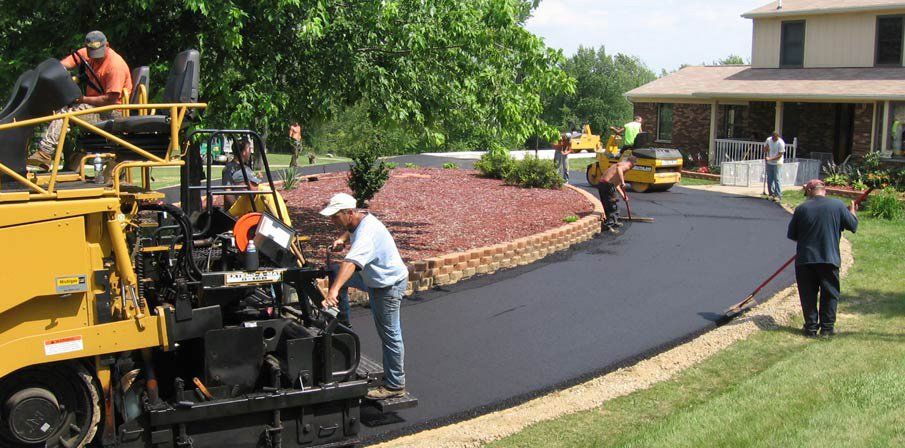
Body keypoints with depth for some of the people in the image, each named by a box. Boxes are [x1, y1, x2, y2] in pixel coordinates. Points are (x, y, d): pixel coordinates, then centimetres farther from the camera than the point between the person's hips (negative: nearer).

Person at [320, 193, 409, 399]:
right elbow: (350, 230, 26)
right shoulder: (360, 218, -2)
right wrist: (342, 239, 4)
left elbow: (351, 262, -48)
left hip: (389, 285, -10)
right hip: (374, 278, 10)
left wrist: (334, 290, -59)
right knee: (336, 273, 12)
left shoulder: (367, 233, -32)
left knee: (389, 336, -1)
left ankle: (395, 386, 10)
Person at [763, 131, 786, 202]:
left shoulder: (781, 143, -16)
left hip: (777, 163, -5)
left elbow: (780, 155, -16)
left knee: (776, 179, -9)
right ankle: (771, 194, 20)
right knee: (769, 179, 9)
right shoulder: (768, 140, 1)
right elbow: (765, 148, 15)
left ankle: (778, 195, -6)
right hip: (769, 163, 5)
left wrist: (770, 159, -23)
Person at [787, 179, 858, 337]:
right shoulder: (838, 205, -3)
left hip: (805, 259, 0)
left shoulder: (801, 209, -3)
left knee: (808, 295, 9)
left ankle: (811, 327, 12)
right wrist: (853, 211, 25)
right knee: (830, 294, 12)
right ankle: (827, 327, 13)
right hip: (830, 259, 0)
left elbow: (792, 235, 3)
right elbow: (853, 226, 6)